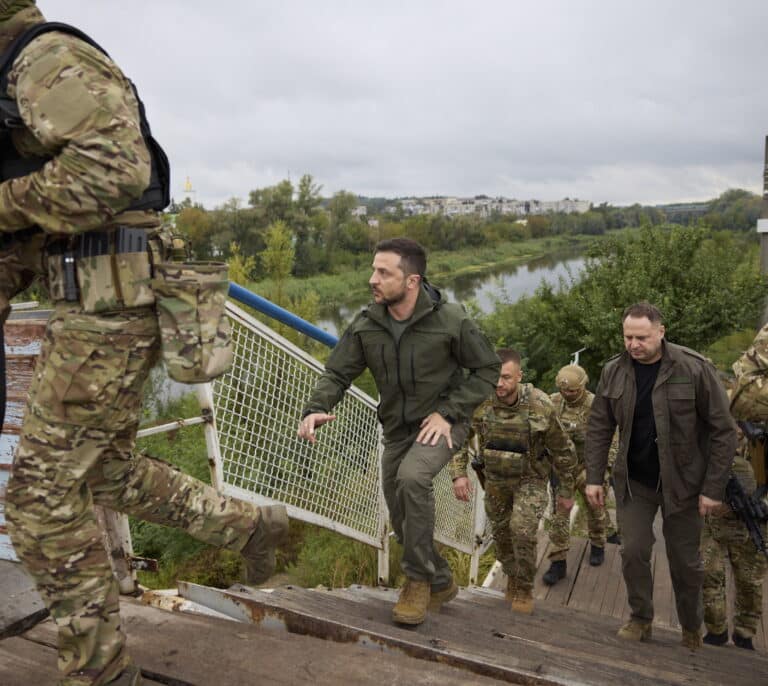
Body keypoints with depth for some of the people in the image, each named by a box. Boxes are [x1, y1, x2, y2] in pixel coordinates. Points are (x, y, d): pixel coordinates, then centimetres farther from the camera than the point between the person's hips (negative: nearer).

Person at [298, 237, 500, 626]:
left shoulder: (450, 320, -19)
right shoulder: (367, 325, -9)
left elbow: (487, 369, -10)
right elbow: (338, 373, -5)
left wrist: (448, 412, -18)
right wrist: (315, 409, -25)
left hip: (440, 424, -5)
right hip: (396, 429, 5)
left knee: (412, 477, -33)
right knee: (402, 519, 10)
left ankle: (418, 579, -12)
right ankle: (440, 583, 37)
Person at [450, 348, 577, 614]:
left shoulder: (540, 406, -25)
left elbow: (563, 450, -11)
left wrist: (566, 491, -3)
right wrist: (459, 473, -18)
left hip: (530, 480, -3)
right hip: (495, 480, 3)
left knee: (523, 530, -19)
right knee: (500, 532, 13)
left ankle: (524, 589, 5)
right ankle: (512, 579, 40)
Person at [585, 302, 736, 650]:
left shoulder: (695, 369, -17)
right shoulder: (613, 371, -7)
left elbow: (723, 431, -12)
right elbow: (599, 428, 1)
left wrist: (714, 488, -12)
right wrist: (594, 477, -2)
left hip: (682, 483, -2)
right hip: (633, 481, 2)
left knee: (685, 561, 12)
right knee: (633, 551, 5)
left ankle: (691, 628, 36)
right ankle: (640, 618, 28)